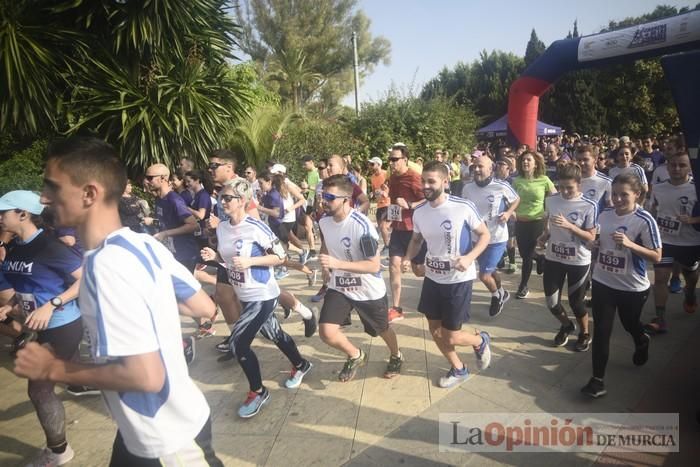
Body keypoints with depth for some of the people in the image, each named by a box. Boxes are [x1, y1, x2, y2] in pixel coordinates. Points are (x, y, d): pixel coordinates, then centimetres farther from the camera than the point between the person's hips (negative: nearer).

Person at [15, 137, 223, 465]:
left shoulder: (107, 264, -29)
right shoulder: (144, 243, -5)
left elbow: (146, 375, -31)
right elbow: (204, 308, 3)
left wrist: (53, 369, -18)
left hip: (168, 439, -8)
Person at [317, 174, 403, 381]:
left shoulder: (362, 225, -29)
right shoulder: (324, 221, -8)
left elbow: (374, 265, -29)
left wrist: (337, 264, -36)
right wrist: (325, 267, 7)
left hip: (369, 291, -4)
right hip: (338, 287, 4)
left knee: (382, 330, 19)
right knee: (327, 332, -11)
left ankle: (396, 356, 54)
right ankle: (355, 356, 21)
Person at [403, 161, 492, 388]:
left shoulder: (464, 207, -19)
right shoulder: (419, 212, -5)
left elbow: (485, 235, -8)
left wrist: (469, 257, -25)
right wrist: (408, 258, -7)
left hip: (458, 280, -5)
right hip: (432, 278, 5)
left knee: (451, 337, 0)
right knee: (435, 331, 14)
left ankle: (480, 340, 34)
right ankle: (458, 369, 39)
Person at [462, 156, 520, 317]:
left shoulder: (501, 187, -16)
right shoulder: (467, 188, -6)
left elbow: (516, 199, 4)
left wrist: (508, 213, -13)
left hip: (497, 239, -4)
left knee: (484, 275, -8)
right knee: (490, 271, 23)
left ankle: (497, 295, 26)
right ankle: (501, 293, 53)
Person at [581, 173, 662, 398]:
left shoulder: (644, 220, -17)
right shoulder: (604, 215, -2)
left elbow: (656, 256, -15)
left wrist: (630, 244, -28)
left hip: (632, 287, -3)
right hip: (603, 283, 3)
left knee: (630, 325, 23)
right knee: (601, 331, 1)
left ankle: (642, 343, 59)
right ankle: (597, 380, 9)